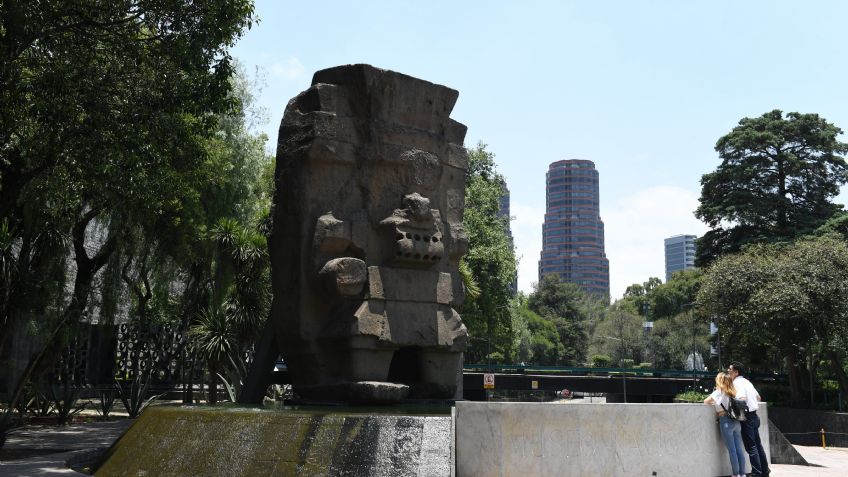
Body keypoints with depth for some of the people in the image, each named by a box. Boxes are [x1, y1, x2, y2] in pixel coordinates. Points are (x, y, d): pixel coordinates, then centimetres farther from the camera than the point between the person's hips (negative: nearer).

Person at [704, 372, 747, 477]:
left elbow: (705, 401, -7)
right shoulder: (732, 392, 13)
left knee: (732, 450, -2)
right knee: (739, 449, 7)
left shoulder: (719, 391, -3)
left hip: (726, 422, -6)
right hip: (736, 421, 6)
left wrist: (713, 402, 16)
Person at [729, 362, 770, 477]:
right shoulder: (746, 381, 14)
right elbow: (759, 398, 20)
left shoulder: (737, 383, -13)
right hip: (754, 415, 9)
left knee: (751, 446, -4)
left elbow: (742, 399, -27)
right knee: (757, 444, 14)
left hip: (746, 417, -9)